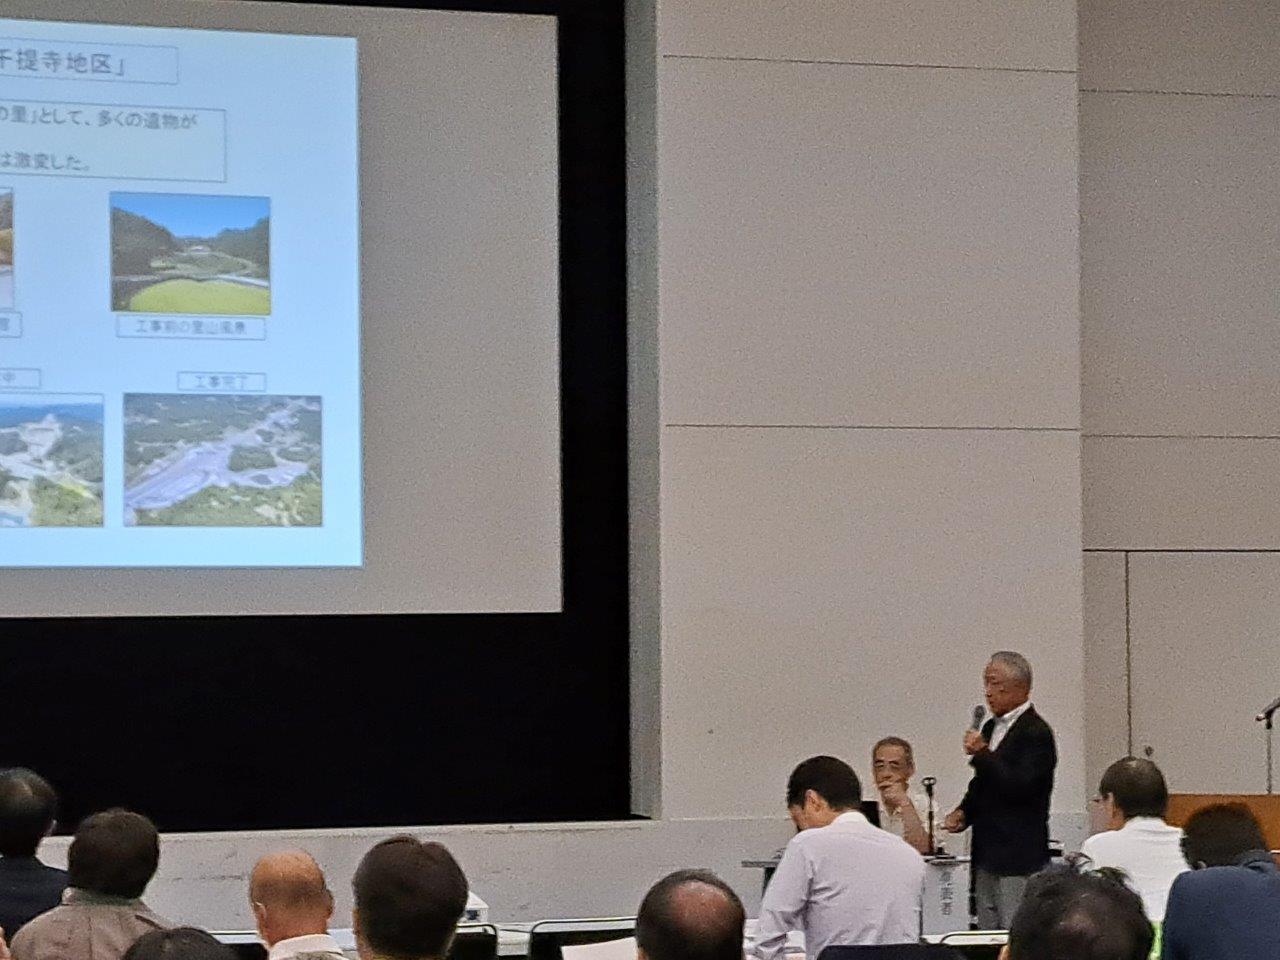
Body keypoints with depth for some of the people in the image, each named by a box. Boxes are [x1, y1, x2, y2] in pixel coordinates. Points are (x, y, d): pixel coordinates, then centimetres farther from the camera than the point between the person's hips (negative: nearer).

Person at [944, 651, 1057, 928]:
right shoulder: (991, 727, 15)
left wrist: (982, 754, -19)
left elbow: (1020, 787, -22)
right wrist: (963, 812, 7)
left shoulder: (1036, 732, -11)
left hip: (1018, 858, -9)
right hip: (987, 854, 9)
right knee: (988, 935, 9)